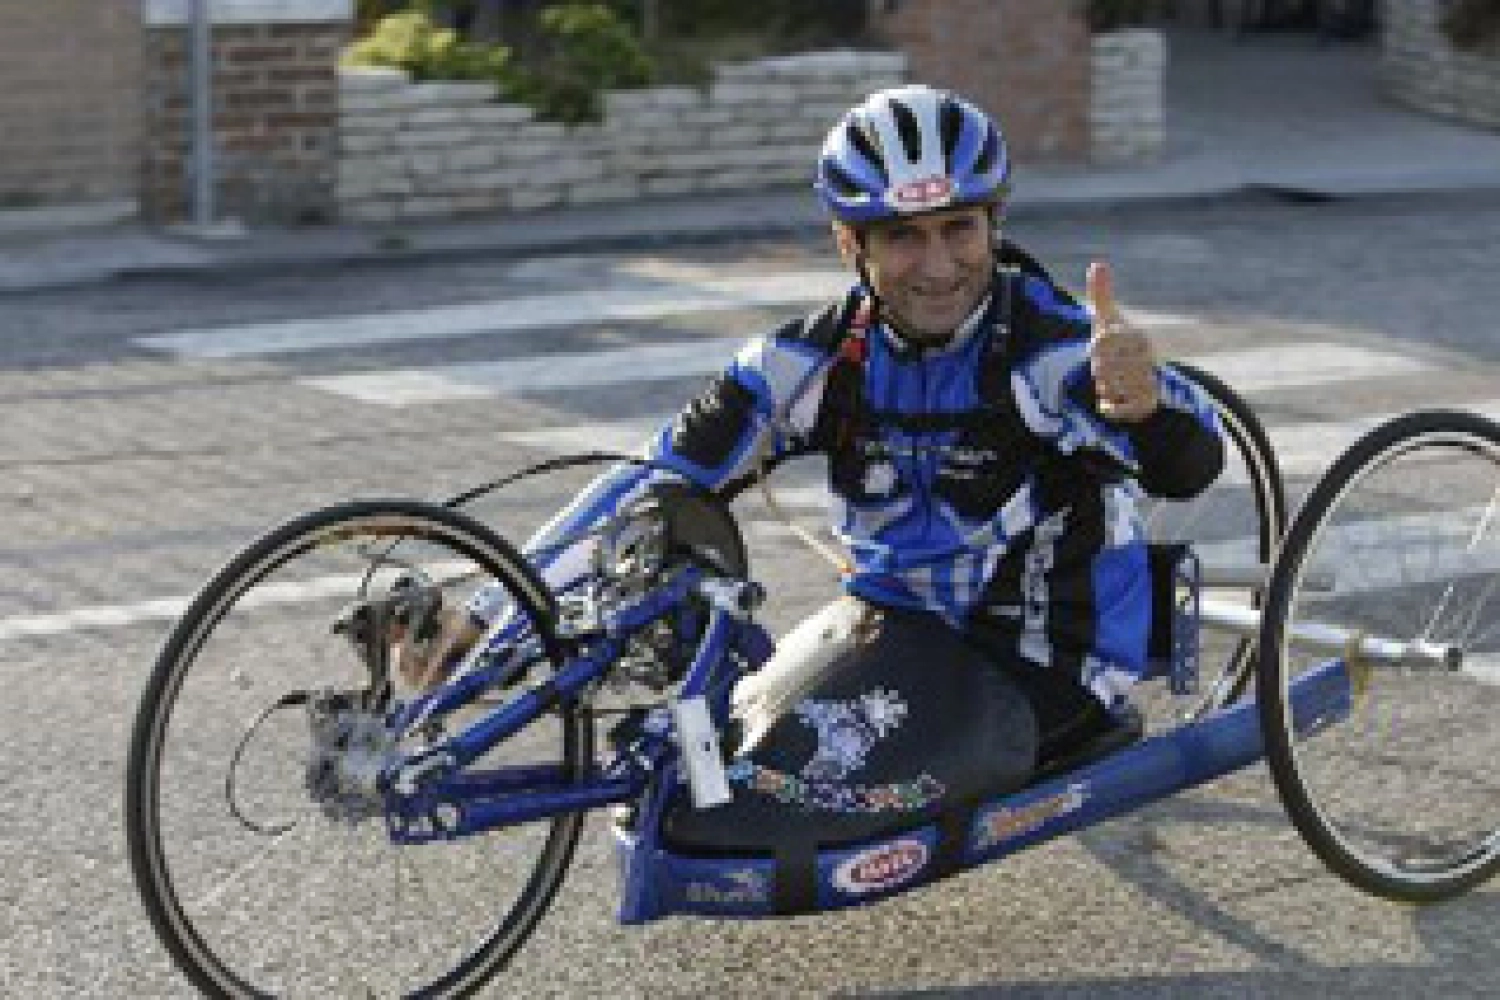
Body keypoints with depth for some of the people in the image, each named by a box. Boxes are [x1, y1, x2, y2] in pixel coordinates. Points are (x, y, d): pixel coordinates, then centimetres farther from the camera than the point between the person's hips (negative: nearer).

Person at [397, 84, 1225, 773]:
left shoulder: (1049, 347, -22)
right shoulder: (819, 360, -9)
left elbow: (1188, 465, -37)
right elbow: (659, 486, -8)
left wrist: (1143, 402, -63)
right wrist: (490, 611, -17)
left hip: (1047, 670, -5)